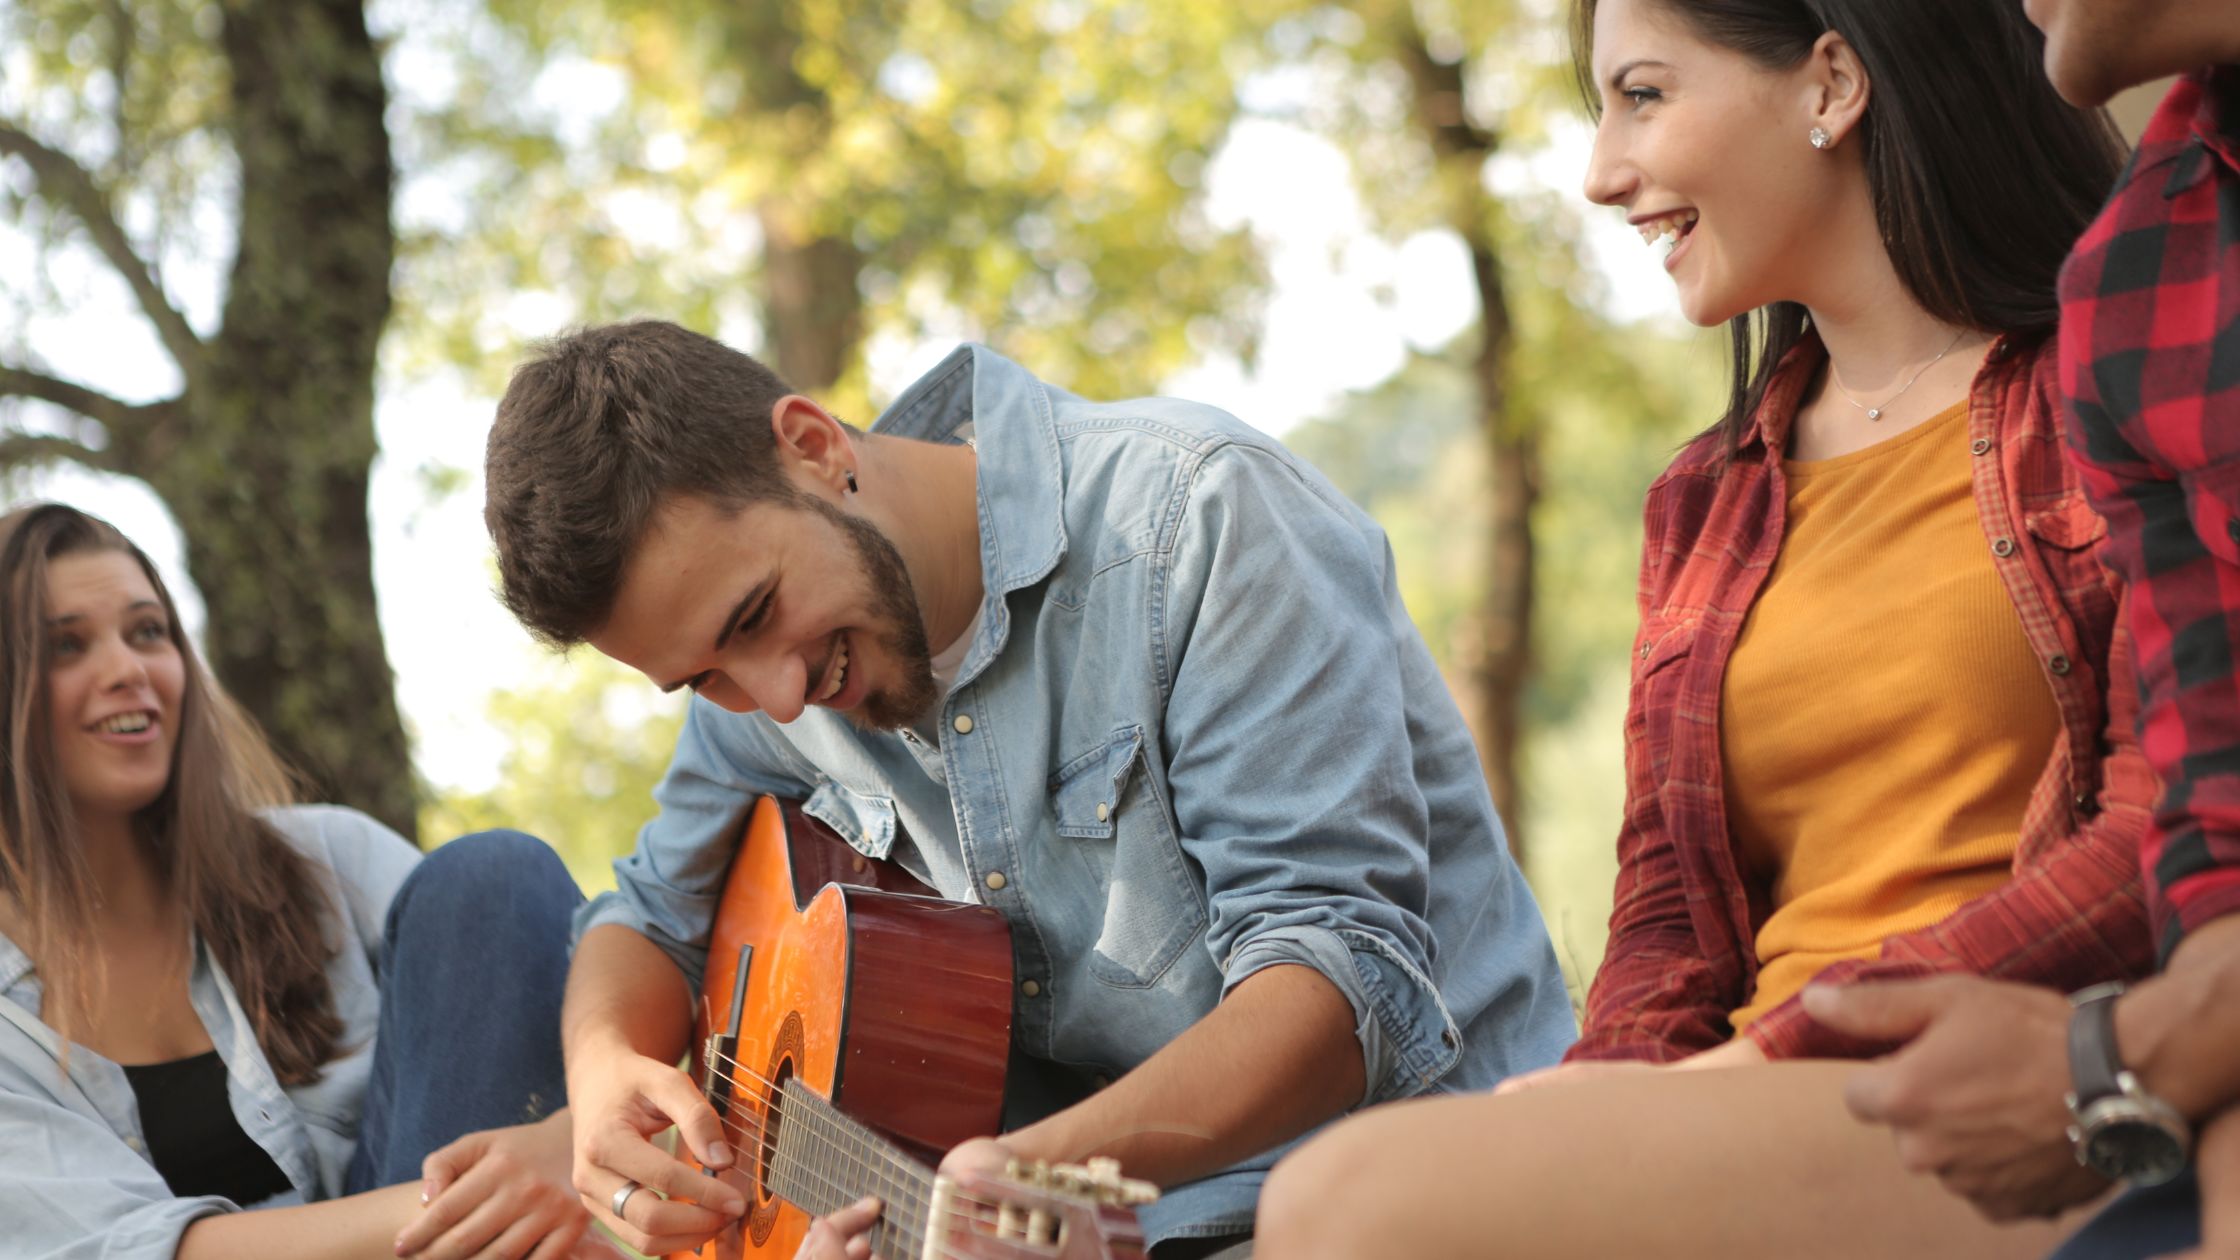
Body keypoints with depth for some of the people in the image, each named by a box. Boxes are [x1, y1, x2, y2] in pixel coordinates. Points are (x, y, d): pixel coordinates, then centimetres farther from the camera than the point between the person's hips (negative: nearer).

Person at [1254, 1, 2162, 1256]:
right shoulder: (1703, 505, 24)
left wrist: (1782, 1048, -14)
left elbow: (2174, 834, -7)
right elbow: (1665, 921, 16)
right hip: (1776, 1115, 6)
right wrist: (1619, 1085, -8)